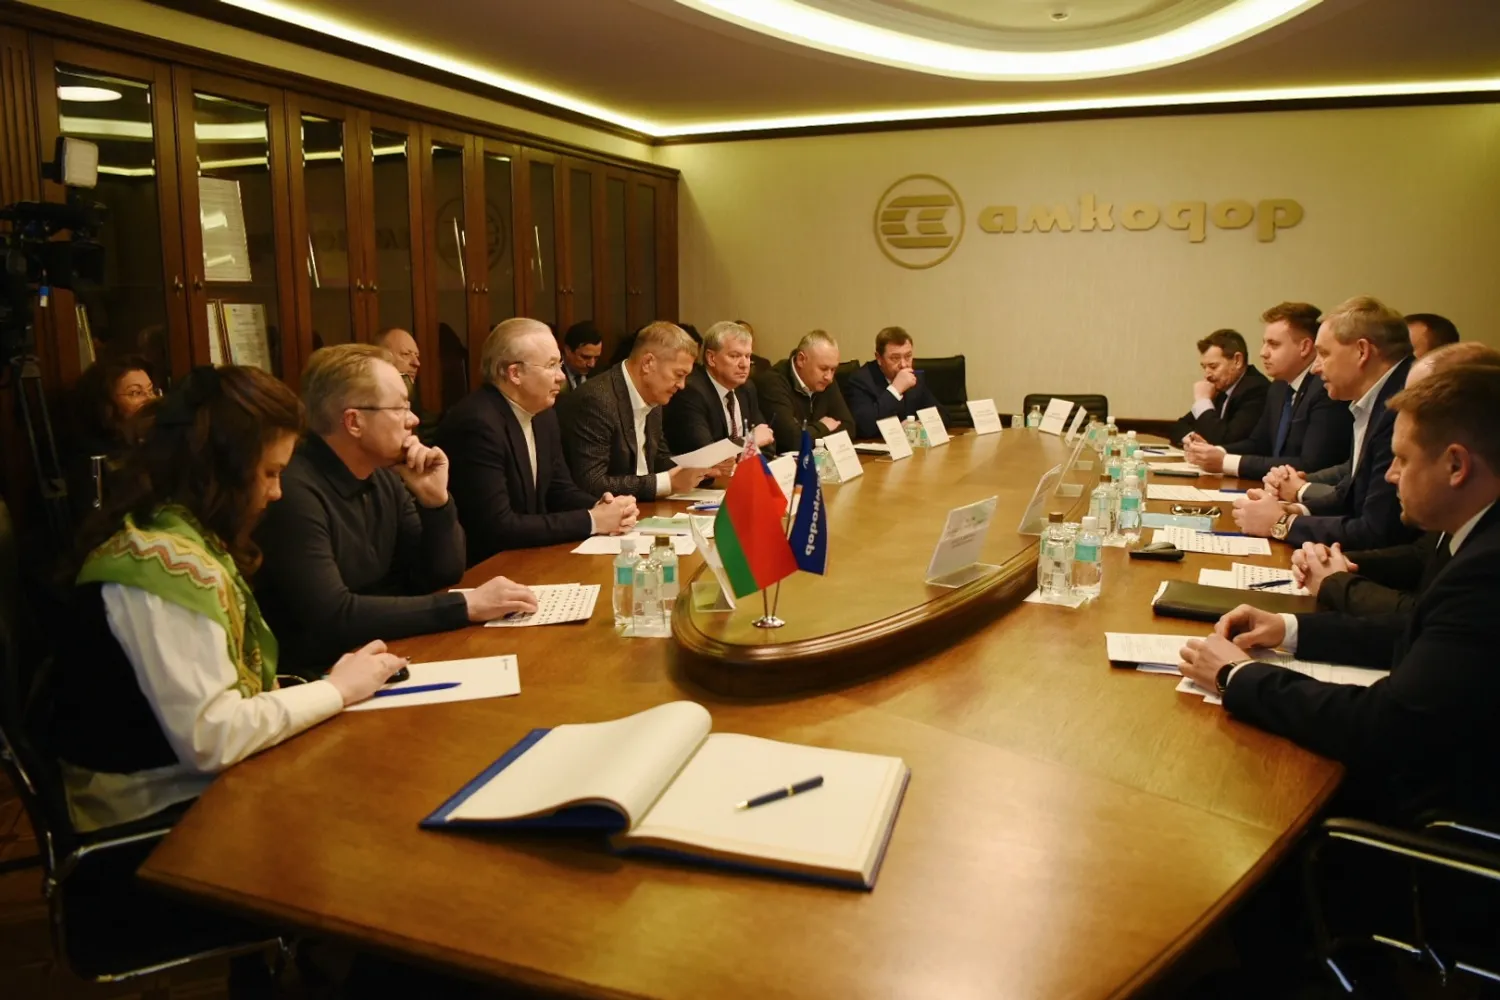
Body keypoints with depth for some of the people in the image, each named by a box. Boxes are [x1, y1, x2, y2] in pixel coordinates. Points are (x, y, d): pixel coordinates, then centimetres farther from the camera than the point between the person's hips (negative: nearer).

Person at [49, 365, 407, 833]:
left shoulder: (184, 537, 7)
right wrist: (336, 690, -16)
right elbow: (211, 739, -27)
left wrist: (325, 687, -8)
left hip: (193, 784, 8)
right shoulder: (167, 563, -24)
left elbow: (224, 693, 6)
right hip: (168, 812, -8)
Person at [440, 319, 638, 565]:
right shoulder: (478, 424, -22)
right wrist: (591, 521, -19)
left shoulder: (543, 413, 4)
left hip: (527, 556, 7)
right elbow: (497, 527, -25)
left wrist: (600, 508, -10)